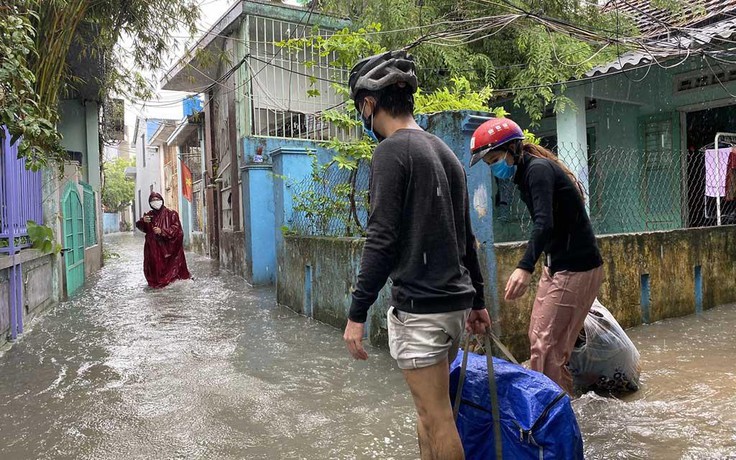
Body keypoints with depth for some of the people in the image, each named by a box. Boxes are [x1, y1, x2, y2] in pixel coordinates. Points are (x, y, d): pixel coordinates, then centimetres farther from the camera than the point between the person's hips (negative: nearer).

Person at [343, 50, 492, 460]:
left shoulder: (392, 151, -10)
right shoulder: (445, 152, 15)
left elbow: (382, 239, -18)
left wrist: (357, 314, -15)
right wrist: (477, 301, 23)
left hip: (419, 306, -9)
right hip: (456, 302, 9)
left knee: (437, 417, 1)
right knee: (431, 408, 18)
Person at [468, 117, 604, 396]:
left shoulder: (538, 169, -18)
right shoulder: (525, 174, 12)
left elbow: (545, 223, -33)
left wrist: (525, 268, -46)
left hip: (576, 268, -10)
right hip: (556, 266, 10)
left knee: (548, 344, -8)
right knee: (537, 337, 14)